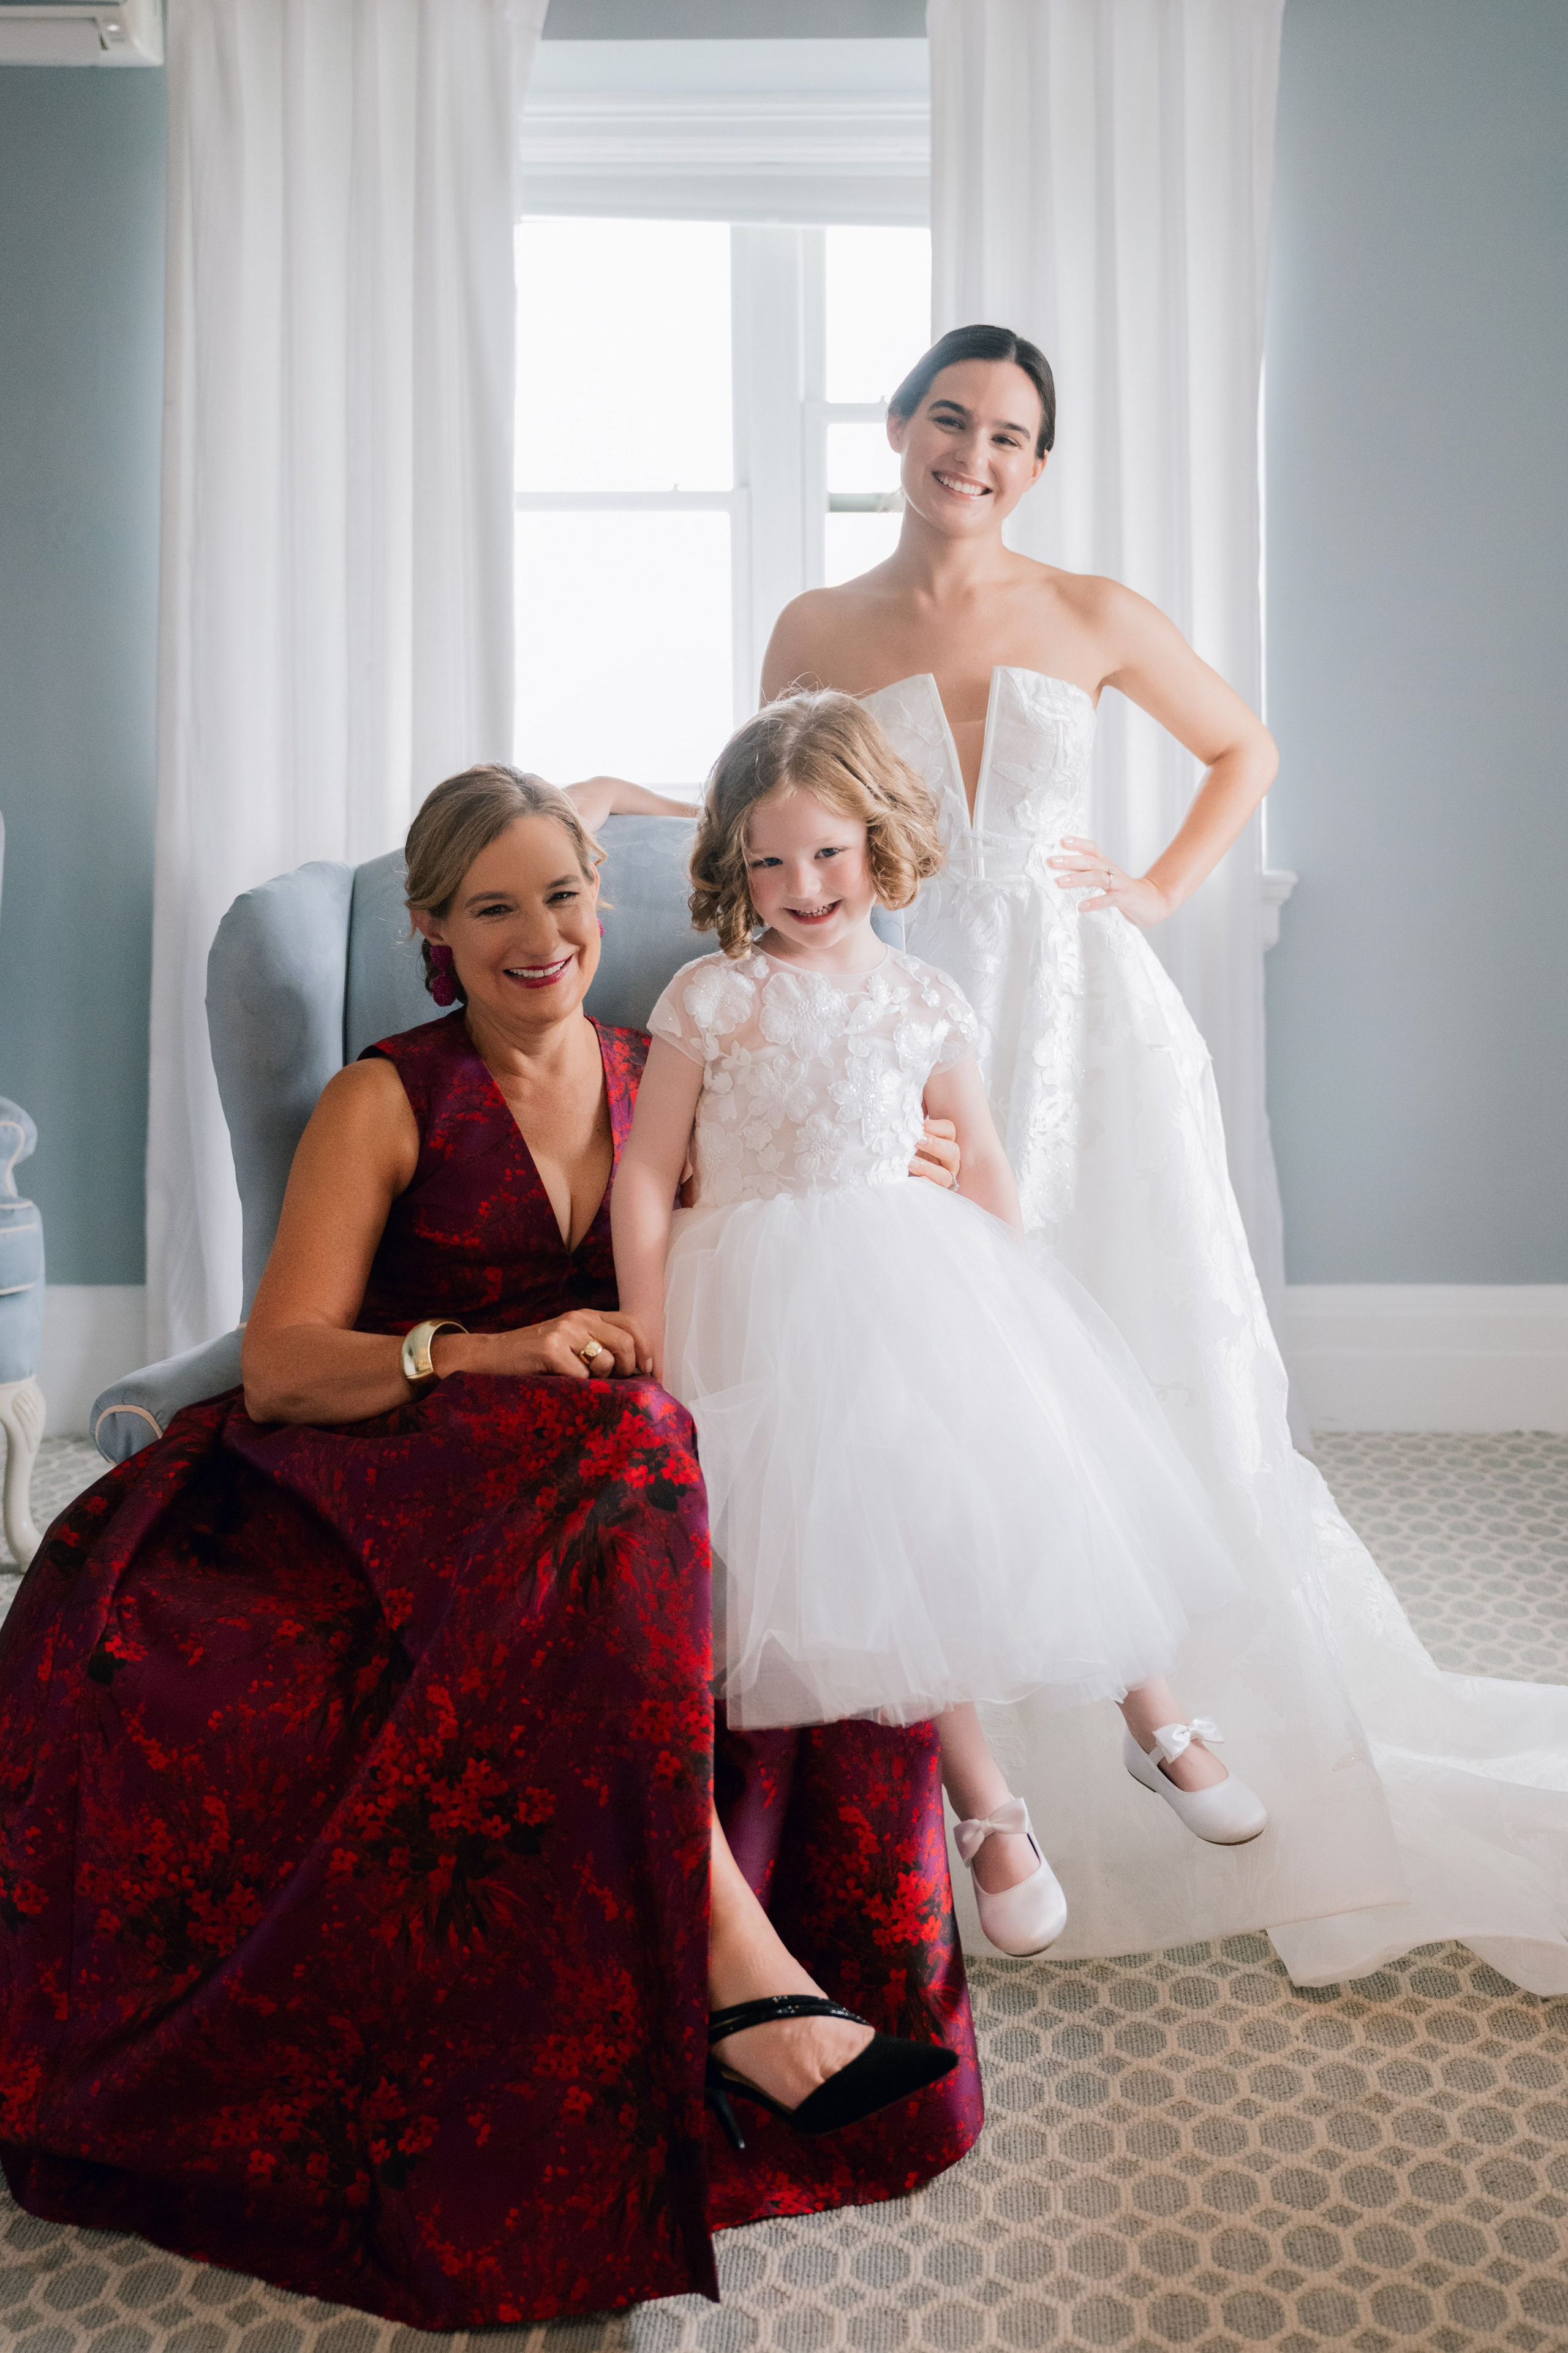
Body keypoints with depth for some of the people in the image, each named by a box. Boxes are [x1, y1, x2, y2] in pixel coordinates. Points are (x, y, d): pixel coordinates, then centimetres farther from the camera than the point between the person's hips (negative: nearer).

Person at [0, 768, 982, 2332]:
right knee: (610, 1458, -36)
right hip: (408, 1487, -3)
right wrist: (490, 1354, -24)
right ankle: (734, 1954, -36)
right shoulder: (385, 1104, 5)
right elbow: (279, 1364, -7)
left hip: (622, 1480, 4)